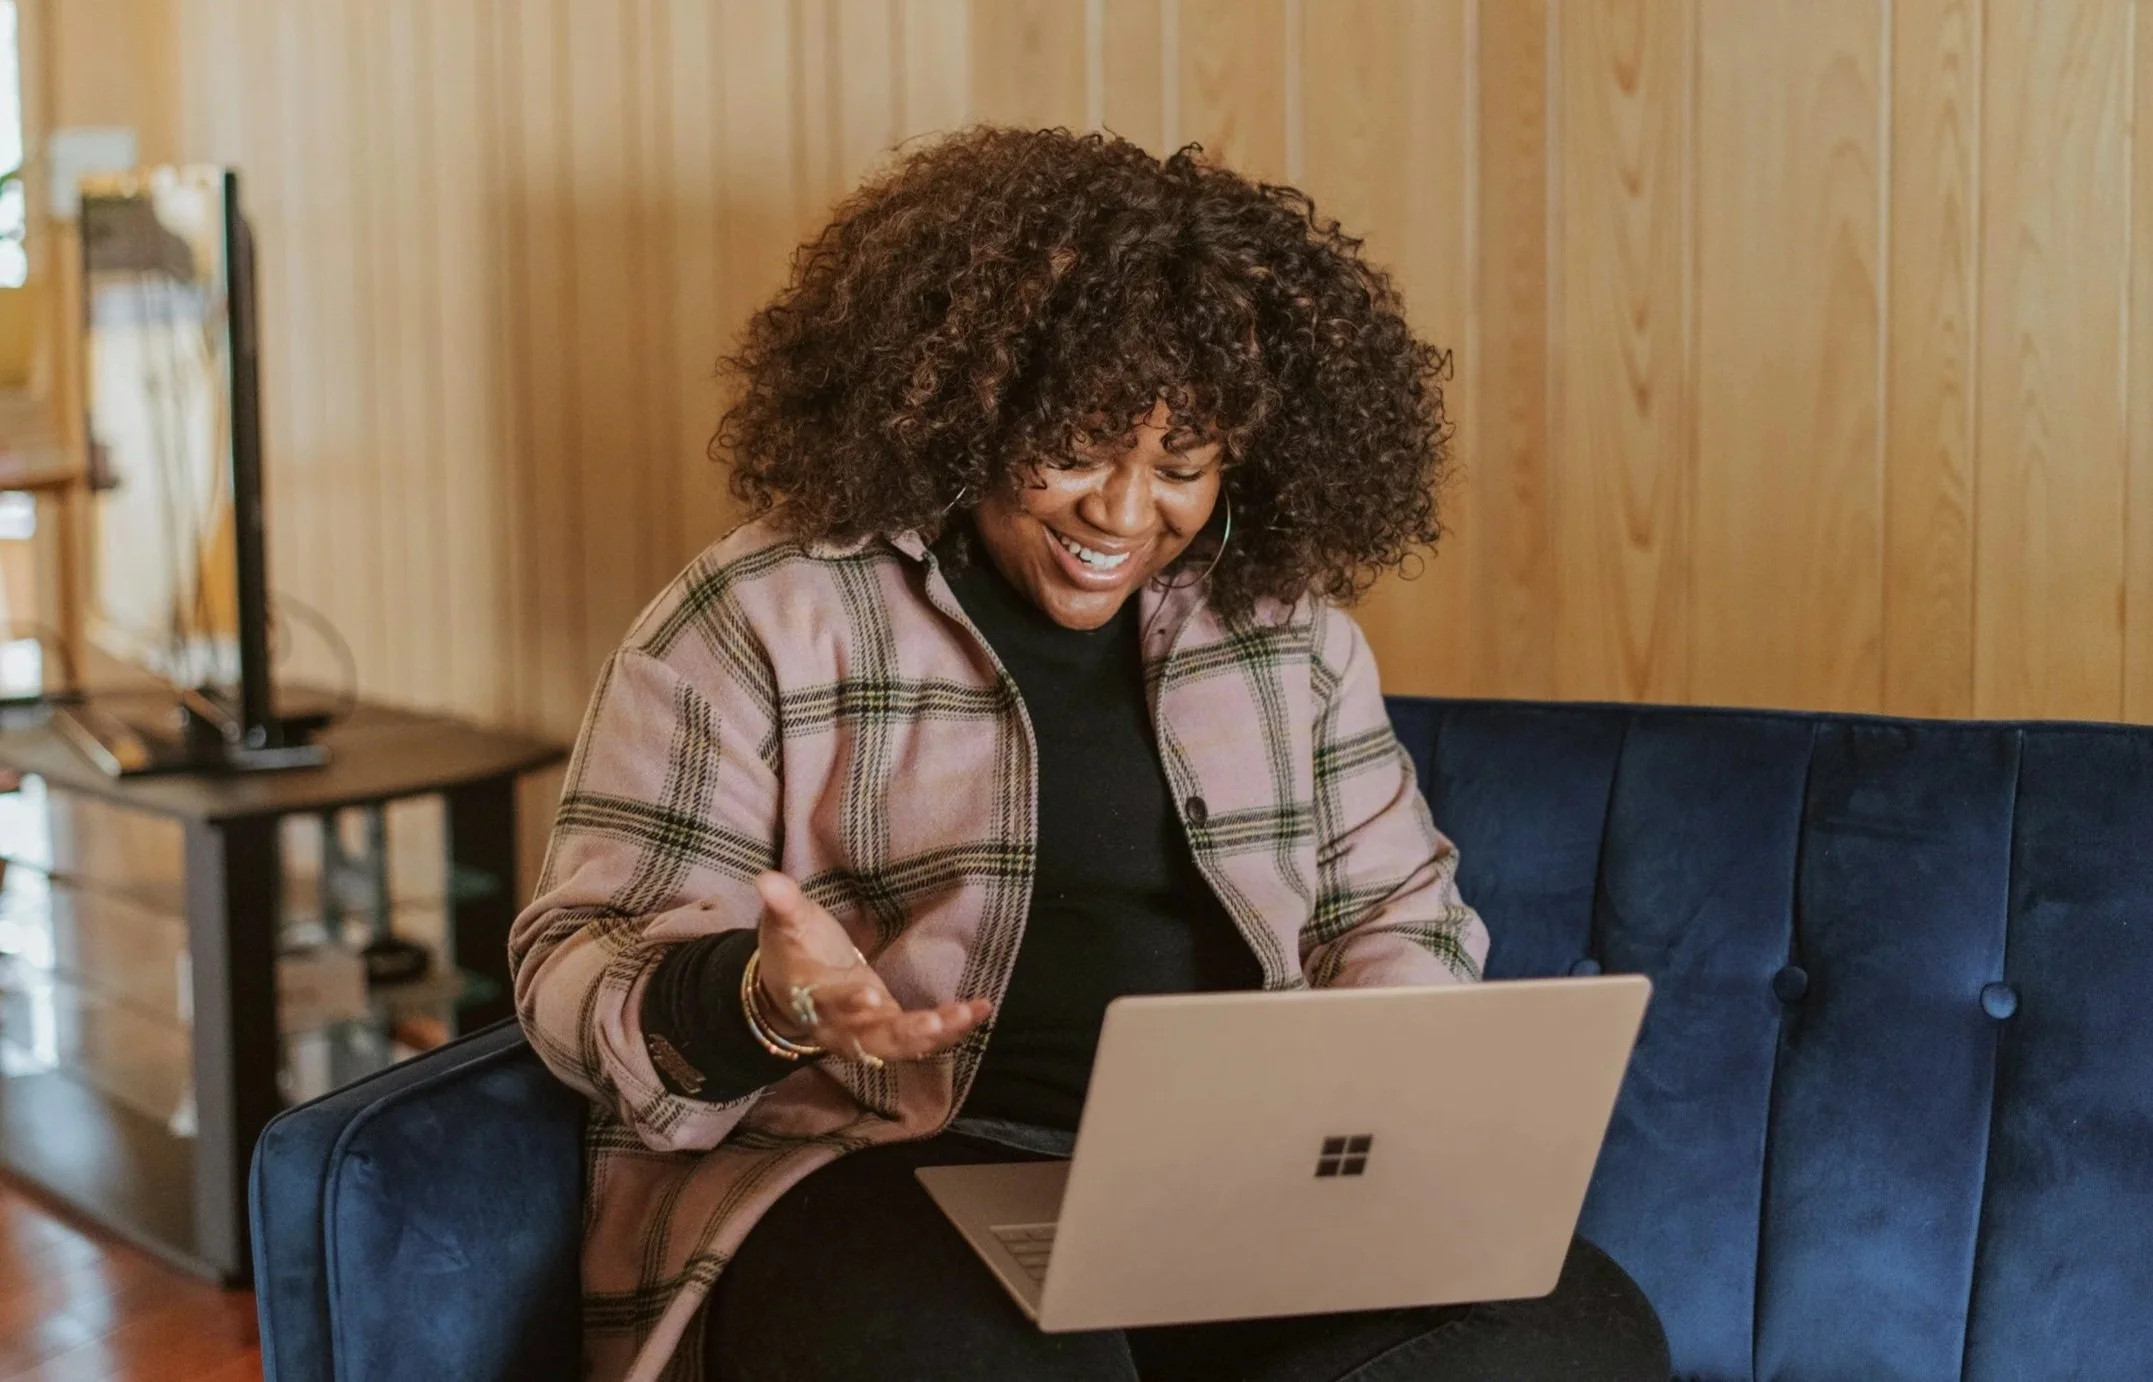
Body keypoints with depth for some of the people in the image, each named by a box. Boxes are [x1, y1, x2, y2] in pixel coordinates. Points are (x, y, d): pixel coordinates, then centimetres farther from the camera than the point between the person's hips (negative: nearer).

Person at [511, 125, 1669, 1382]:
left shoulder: (1286, 622, 13)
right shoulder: (757, 624, -1)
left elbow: (1397, 907, 21)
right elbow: (582, 968, -3)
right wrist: (761, 1001, -25)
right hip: (880, 1170, -5)